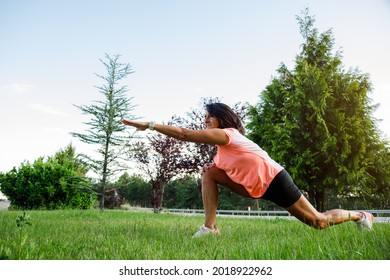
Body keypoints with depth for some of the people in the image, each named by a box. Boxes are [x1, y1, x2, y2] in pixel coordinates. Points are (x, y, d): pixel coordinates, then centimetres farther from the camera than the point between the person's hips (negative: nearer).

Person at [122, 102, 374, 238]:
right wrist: (213, 166, 3)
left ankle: (360, 216, 36)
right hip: (257, 187, 8)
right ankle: (210, 227, -6)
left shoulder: (226, 134, -22)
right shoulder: (225, 144, 8)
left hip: (275, 181, -8)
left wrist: (149, 125, -27)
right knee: (208, 173, -6)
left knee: (320, 222, 8)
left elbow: (184, 134, -29)